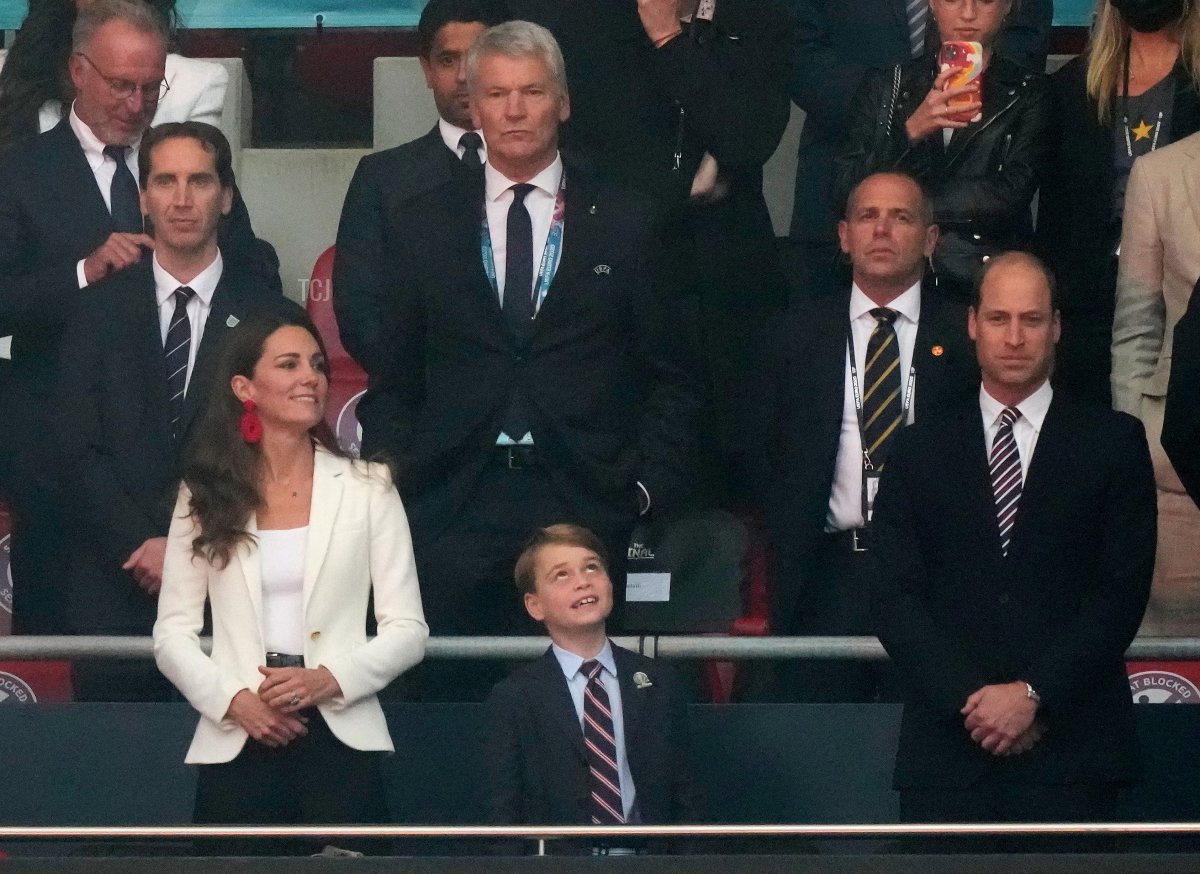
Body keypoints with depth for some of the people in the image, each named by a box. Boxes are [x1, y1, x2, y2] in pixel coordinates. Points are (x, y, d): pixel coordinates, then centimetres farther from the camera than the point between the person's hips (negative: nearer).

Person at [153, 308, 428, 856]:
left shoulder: (366, 489, 6)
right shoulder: (206, 496, 8)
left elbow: (407, 629, 3)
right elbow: (172, 630, 6)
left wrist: (329, 680, -13)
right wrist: (232, 699, -10)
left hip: (340, 741, 0)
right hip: (234, 744, 1)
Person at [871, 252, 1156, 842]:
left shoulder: (1113, 443, 10)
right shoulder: (921, 452, 14)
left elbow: (1122, 589, 1)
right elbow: (895, 597, 6)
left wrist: (1034, 694, -9)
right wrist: (969, 698, -8)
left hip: (1071, 753, -1)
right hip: (947, 745, 1)